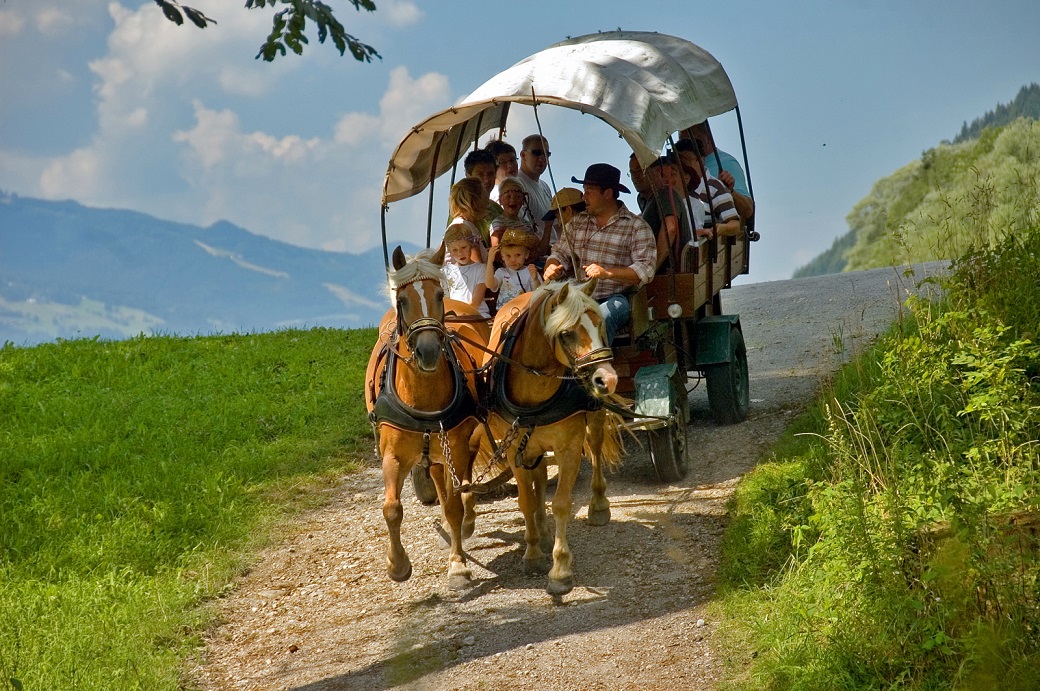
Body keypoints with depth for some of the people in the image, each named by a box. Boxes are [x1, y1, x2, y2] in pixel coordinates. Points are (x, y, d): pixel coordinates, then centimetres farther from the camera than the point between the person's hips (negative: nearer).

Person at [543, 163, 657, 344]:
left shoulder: (636, 226, 1)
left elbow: (646, 270, -9)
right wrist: (552, 268, -5)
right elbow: (560, 253, 21)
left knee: (600, 318, -38)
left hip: (616, 299, -5)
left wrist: (607, 273, -23)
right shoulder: (578, 222, 19)